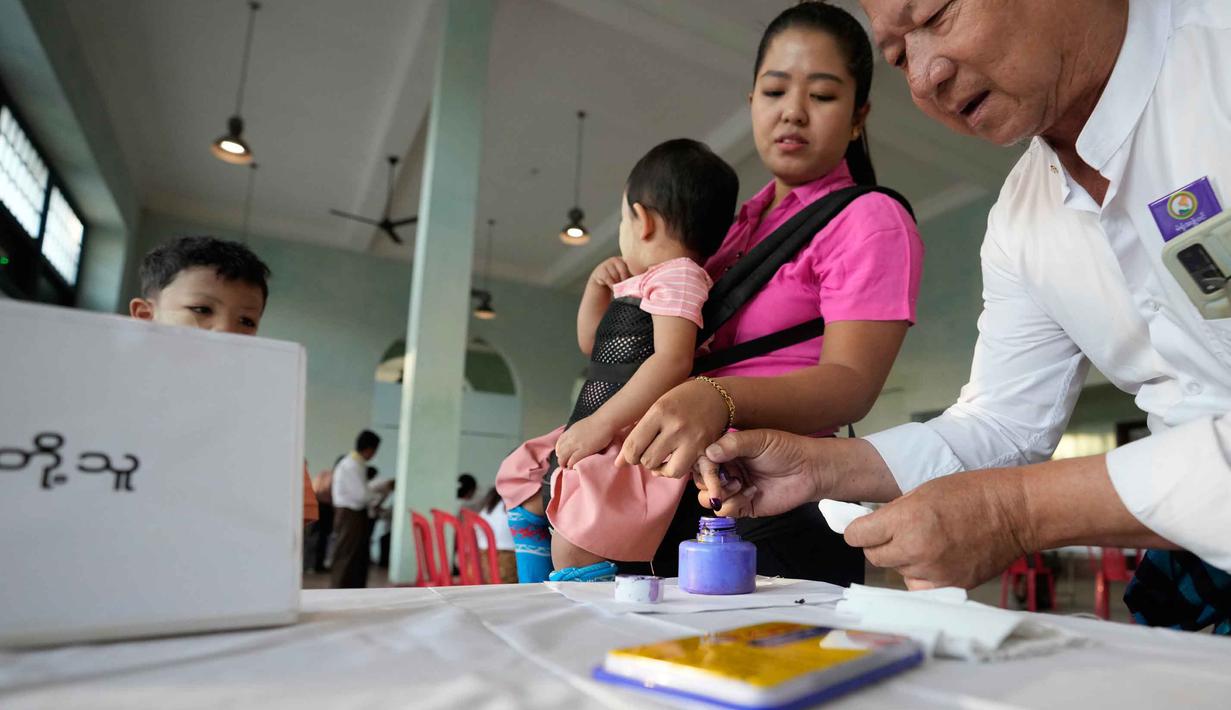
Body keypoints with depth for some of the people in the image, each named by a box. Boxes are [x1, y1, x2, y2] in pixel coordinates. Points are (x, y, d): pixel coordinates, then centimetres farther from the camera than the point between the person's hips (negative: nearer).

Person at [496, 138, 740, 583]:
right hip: (605, 434, 12)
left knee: (572, 542, -31)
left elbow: (673, 361, -25)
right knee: (523, 481, 22)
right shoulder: (635, 286, 21)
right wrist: (598, 286, 18)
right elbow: (591, 344, 32)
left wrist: (602, 422, -27)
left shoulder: (678, 275, -10)